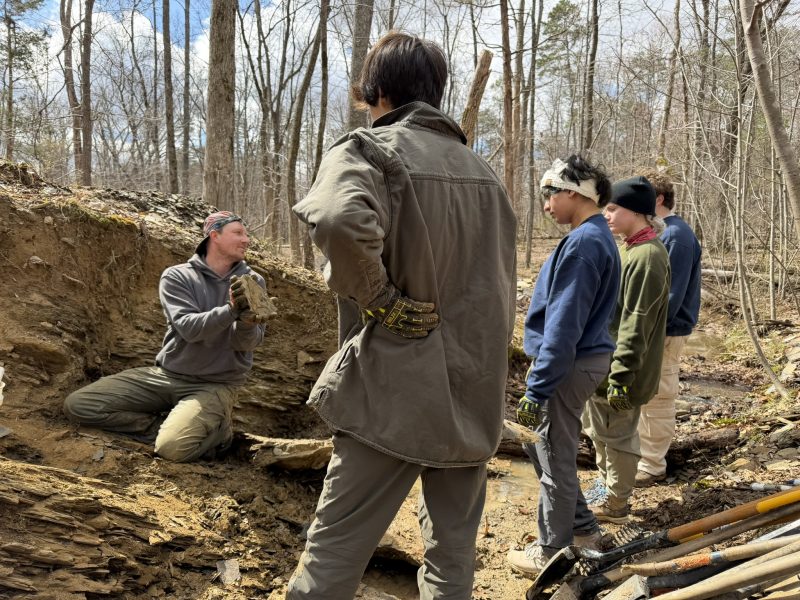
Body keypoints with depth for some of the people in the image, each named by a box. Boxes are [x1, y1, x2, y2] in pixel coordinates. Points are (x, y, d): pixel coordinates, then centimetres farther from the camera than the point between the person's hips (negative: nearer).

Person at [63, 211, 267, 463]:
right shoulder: (176, 276, -3)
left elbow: (247, 344, -11)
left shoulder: (252, 283, -1)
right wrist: (231, 309, -34)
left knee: (173, 446, -30)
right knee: (77, 404, -9)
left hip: (215, 385, -2)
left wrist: (247, 320, -34)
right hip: (166, 375, 3)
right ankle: (170, 425, -3)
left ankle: (214, 429, 1)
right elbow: (189, 328, -19)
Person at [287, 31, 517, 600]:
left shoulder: (370, 149, -8)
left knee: (335, 550, 4)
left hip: (396, 388, -6)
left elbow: (340, 221, -32)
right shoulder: (482, 169, 13)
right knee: (454, 554, 16)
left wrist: (378, 300, -17)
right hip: (475, 389, 7)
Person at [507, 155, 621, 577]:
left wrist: (536, 388, -21)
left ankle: (552, 553, 23)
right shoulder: (596, 236, 12)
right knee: (541, 445, 23)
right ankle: (582, 528, 35)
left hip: (567, 366, -10)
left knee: (554, 460, 5)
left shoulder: (583, 242, -20)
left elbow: (564, 325, -24)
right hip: (582, 359, 10)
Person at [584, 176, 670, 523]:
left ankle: (616, 505, 21)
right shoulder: (628, 247, 10)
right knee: (600, 430, 20)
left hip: (619, 368, -10)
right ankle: (607, 489, 37)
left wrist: (621, 377, -24)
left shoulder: (646, 256, -20)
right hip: (602, 361, 10)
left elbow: (636, 325, -23)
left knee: (618, 434, 5)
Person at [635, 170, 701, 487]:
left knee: (656, 400, 1)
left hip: (663, 331, -9)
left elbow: (672, 293, -21)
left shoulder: (676, 235, -17)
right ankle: (643, 454, 32)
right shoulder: (656, 232, 12)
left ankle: (652, 466, 13)